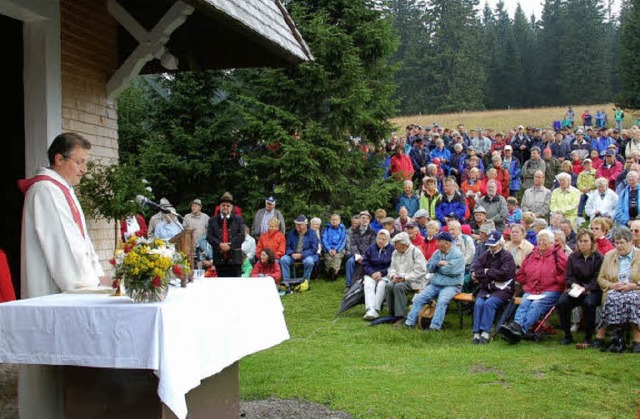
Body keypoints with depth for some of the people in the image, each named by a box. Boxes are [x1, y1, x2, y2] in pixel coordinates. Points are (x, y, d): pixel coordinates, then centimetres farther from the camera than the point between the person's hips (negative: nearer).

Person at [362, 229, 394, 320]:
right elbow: (365, 264, 8)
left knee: (381, 285, -32)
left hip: (385, 274, -2)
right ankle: (370, 309, -42)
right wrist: (372, 273, -8)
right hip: (371, 273, 2)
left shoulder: (391, 249, 0)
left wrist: (381, 273, -14)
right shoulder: (371, 248, 10)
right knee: (368, 285, -27)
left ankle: (376, 309, -36)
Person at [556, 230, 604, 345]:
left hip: (592, 290, -3)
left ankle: (588, 337, -18)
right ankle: (567, 335, -10)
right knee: (561, 302, -25)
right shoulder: (573, 257, 10)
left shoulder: (598, 258, 0)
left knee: (588, 303, -36)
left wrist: (585, 288, -21)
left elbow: (597, 279, -6)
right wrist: (574, 285, -14)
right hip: (575, 288, 3)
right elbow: (569, 276, 8)